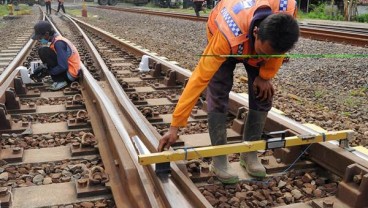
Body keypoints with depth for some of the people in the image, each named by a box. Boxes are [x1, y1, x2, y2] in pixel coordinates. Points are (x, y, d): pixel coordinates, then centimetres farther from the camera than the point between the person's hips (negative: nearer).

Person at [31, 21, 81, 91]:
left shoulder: (58, 43, -21)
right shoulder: (57, 39, 8)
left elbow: (63, 67, -24)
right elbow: (52, 59, 17)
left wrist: (46, 72, -14)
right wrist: (43, 68, 4)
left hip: (70, 74, -10)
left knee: (43, 51, -16)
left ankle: (60, 80, -11)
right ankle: (61, 79, 10)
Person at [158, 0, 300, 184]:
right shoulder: (227, 37, -47)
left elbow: (280, 43, -15)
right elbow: (200, 78, -42)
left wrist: (266, 75, -14)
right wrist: (175, 126, -40)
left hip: (259, 39, 4)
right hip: (222, 33, -3)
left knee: (262, 95, -5)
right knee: (218, 95, -17)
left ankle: (249, 153, 10)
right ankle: (219, 159, -6)